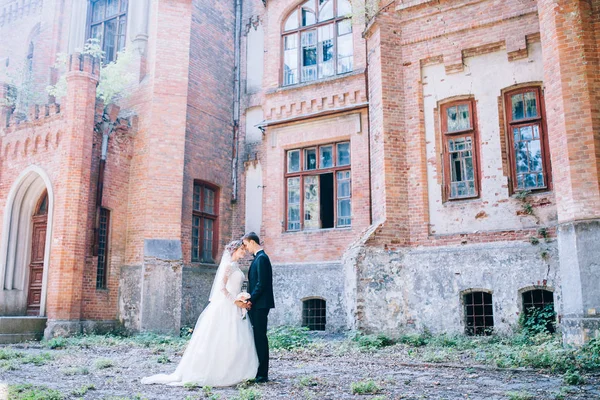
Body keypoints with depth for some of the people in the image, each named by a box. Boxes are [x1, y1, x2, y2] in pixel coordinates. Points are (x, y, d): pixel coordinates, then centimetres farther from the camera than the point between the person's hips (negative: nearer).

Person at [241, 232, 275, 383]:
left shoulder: (262, 258, -13)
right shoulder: (259, 258, 17)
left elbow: (261, 284, -19)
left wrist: (250, 300, -15)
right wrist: (250, 300, 10)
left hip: (260, 304, -10)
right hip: (256, 304, 10)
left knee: (260, 337, -5)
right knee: (258, 337, 12)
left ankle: (262, 374, 0)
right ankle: (259, 371, 18)